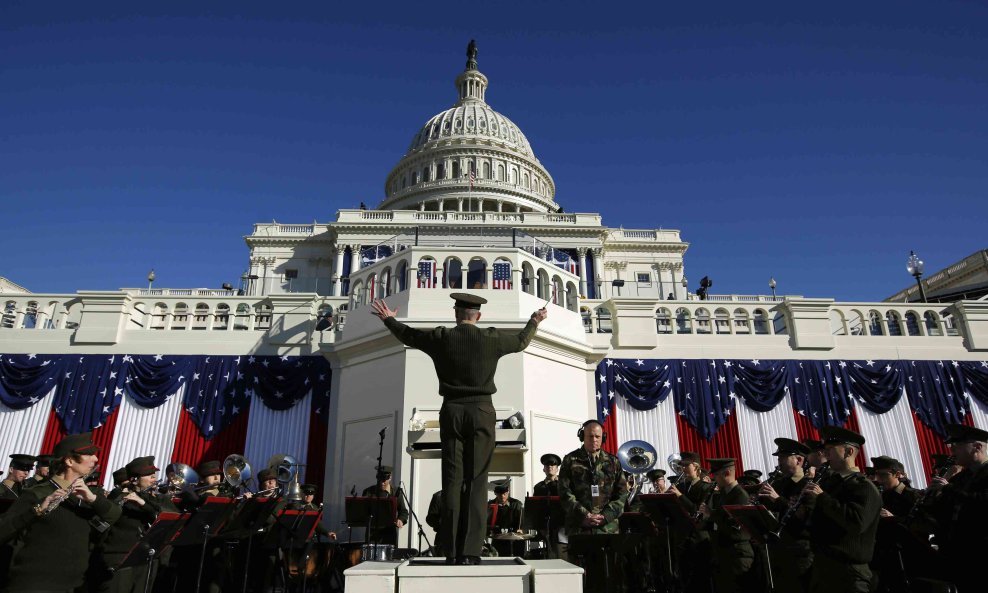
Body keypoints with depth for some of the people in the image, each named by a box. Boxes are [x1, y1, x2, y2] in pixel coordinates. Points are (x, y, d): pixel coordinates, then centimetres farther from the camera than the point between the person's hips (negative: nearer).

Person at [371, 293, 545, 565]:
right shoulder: (491, 338, -1)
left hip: (451, 412, 1)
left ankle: (452, 552, 4)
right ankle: (470, 551, -3)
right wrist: (534, 321, 38)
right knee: (476, 482, 0)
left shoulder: (440, 338, 1)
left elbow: (407, 334, 17)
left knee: (452, 481, 3)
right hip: (482, 412, -1)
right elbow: (521, 341, 18)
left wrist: (388, 319, 37)